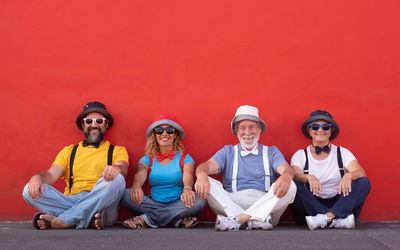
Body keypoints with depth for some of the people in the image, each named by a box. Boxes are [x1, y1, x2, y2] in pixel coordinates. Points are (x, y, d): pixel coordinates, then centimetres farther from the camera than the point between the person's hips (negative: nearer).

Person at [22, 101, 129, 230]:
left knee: (116, 179, -33)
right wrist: (38, 177, -14)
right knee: (30, 191, -20)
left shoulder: (117, 151, 18)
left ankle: (60, 221, -30)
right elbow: (51, 174, 11)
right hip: (71, 201, 2)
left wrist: (116, 168, -30)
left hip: (102, 204, -2)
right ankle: (90, 219, -30)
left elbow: (123, 168, -4)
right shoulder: (69, 151, 25)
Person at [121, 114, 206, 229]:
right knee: (125, 194, -23)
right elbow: (140, 174, -8)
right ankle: (178, 219, -28)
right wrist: (136, 185, -34)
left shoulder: (185, 159, 9)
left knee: (199, 201, -31)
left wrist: (187, 189, -37)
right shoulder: (147, 160, 14)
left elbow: (188, 176, -12)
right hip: (152, 203, 1)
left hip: (177, 204, -1)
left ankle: (146, 219, -25)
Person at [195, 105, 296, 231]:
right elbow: (208, 165, 2)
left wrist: (286, 176, -29)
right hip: (232, 204, 0)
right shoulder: (227, 152, 20)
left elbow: (286, 169, -1)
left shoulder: (271, 151, 18)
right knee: (205, 183, -21)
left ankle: (237, 219, -32)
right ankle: (257, 220, -35)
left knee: (290, 186, -26)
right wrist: (202, 174, -25)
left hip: (266, 204, 0)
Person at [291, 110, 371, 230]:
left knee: (364, 183, -20)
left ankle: (328, 217, -36)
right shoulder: (300, 155, 8)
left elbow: (361, 172, -7)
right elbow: (295, 175, -11)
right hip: (311, 205, -1)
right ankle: (337, 220, -34)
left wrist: (349, 175, -31)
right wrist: (308, 177, -34)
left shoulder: (342, 153, 10)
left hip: (338, 205, 1)